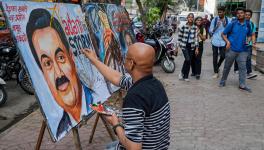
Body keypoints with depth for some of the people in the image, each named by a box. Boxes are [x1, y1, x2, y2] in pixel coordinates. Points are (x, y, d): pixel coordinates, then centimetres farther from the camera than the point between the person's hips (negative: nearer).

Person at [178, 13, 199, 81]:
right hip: (184, 46, -2)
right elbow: (179, 37, 2)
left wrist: (196, 48, -3)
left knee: (189, 61, 5)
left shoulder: (195, 28, 2)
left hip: (192, 46, 3)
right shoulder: (183, 27, -3)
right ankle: (182, 72, 5)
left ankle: (186, 76, 17)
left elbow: (196, 38, 1)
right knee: (187, 59, -18)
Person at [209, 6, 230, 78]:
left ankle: (217, 67, 31)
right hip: (215, 41, 0)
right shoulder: (214, 20, 1)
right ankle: (216, 72, 14)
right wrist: (216, 27, -15)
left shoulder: (228, 20, 1)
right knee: (215, 57, 3)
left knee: (223, 56, 1)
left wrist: (225, 25, -14)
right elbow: (210, 31, 3)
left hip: (223, 41, 0)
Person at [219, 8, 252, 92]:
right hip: (231, 49, -2)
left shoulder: (247, 25, 6)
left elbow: (249, 35, 19)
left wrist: (248, 41, -2)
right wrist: (228, 41, -16)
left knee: (243, 67, 1)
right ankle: (223, 81, 24)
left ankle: (242, 85, 8)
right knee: (227, 66, 8)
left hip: (243, 50, 3)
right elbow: (223, 34, 0)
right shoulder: (232, 24, -5)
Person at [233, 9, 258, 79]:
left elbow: (253, 35, 9)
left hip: (248, 45, 2)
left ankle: (249, 73, -9)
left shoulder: (252, 25, 6)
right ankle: (236, 69, 31)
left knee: (248, 58, -8)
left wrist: (253, 43, -4)